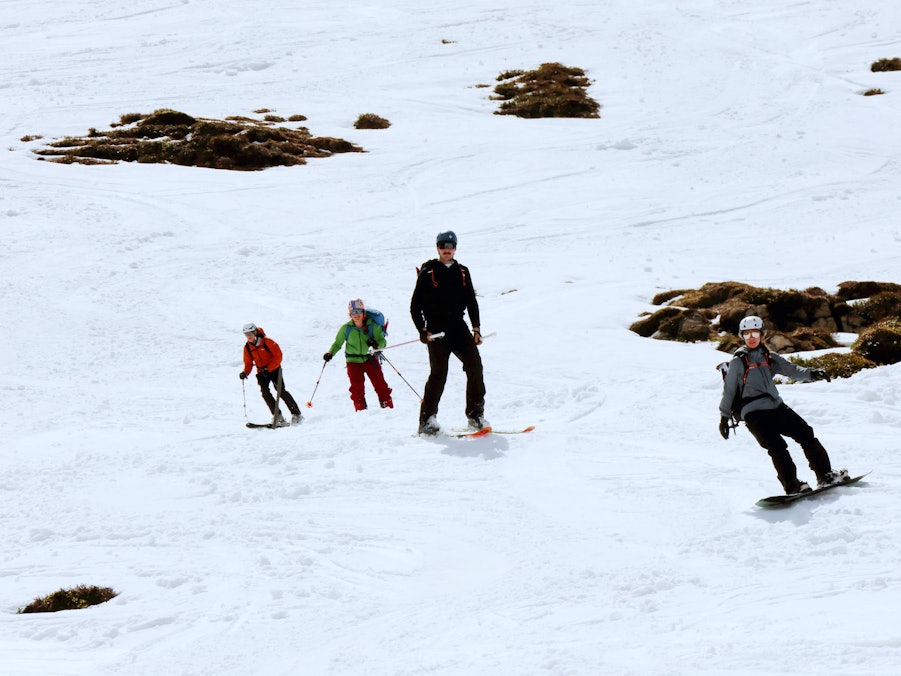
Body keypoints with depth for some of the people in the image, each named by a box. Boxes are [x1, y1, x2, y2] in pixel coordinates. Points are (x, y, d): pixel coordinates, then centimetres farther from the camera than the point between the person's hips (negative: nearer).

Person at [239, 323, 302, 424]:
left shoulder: (267, 341, -16)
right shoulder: (247, 347, 0)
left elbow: (278, 356, -16)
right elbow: (248, 363, 6)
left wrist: (268, 369, -23)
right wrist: (245, 372, -15)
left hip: (274, 369, -5)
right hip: (261, 372, 5)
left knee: (281, 391, -12)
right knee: (264, 392, -14)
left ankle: (296, 413, -3)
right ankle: (278, 416, -10)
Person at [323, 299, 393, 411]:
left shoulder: (372, 326, -8)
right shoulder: (346, 328, -5)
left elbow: (382, 341, -9)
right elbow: (337, 344, 5)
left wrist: (376, 344, -31)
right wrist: (330, 353, -13)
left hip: (370, 359, 0)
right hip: (354, 361, 0)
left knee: (380, 384, -2)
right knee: (357, 387, -12)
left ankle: (388, 407, 9)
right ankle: (360, 409, -3)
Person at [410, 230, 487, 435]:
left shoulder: (462, 272, 14)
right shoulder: (428, 273, 2)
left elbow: (472, 302, 20)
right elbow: (415, 305, 2)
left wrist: (476, 328, 10)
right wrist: (422, 330, -7)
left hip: (459, 328, 4)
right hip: (436, 330, -4)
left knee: (475, 366, -8)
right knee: (439, 373, -11)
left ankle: (475, 414, 0)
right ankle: (427, 420, -3)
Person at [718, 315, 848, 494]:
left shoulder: (769, 357, 14)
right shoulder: (738, 362, 2)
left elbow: (790, 370, 2)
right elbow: (729, 390, 6)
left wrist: (810, 374, -17)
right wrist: (724, 416, 7)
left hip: (776, 407, 5)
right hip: (754, 413, -5)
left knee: (806, 434, -2)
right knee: (776, 446, -22)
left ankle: (825, 476, 5)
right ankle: (792, 485, -24)